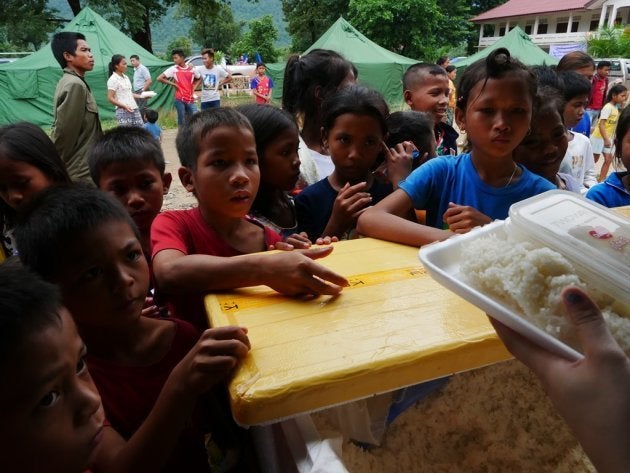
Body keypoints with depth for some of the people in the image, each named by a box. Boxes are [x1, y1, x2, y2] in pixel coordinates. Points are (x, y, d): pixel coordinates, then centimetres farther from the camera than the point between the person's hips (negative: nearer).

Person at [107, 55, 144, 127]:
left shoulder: (126, 77, 15)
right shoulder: (113, 79, -8)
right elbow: (110, 98, -12)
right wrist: (124, 106, -23)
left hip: (134, 109, 8)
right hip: (123, 111, -8)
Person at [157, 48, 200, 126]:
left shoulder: (192, 68, 5)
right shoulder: (173, 69, 0)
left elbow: (199, 78, 23)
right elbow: (159, 78, -1)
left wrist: (194, 87, 9)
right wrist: (172, 84, -4)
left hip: (190, 99, 2)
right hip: (180, 99, -2)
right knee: (182, 121, 2)